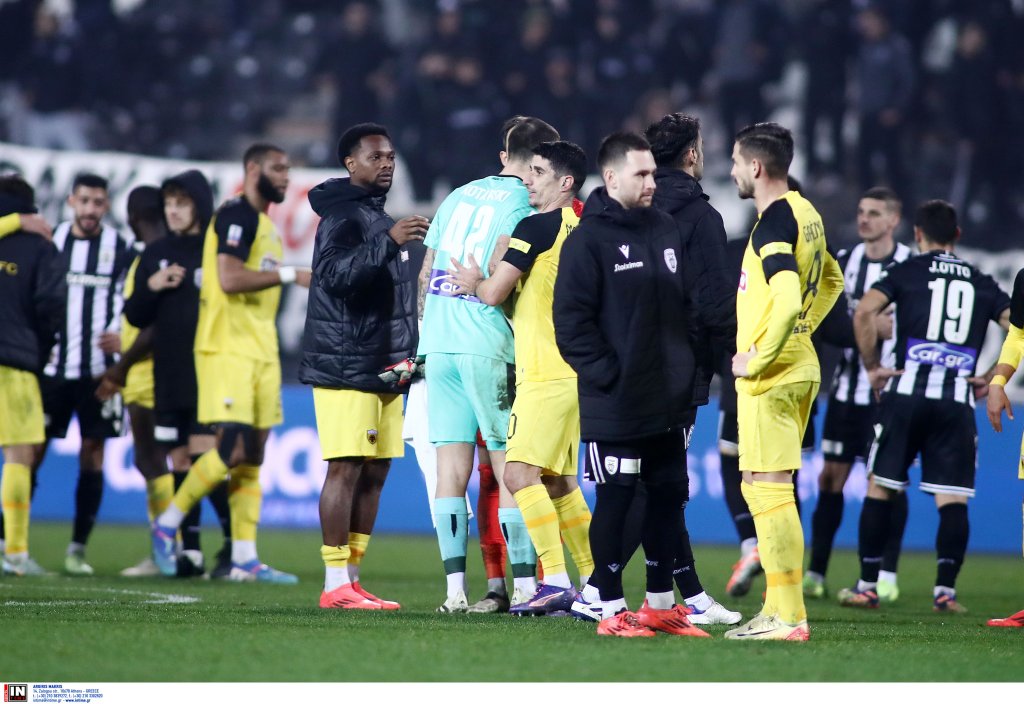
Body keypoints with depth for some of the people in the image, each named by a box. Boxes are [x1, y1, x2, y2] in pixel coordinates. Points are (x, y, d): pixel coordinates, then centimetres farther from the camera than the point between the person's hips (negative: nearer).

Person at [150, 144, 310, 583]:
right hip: (227, 350, -9)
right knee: (233, 451, -15)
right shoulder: (236, 215, -8)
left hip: (260, 354, 9)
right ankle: (167, 525, 1)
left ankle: (244, 559, 4)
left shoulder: (265, 225, 21)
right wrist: (289, 275, -19)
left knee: (252, 459, 4)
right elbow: (229, 278, -21)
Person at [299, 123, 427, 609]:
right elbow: (334, 273, -26)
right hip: (345, 366, -9)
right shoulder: (343, 215, -8)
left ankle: (351, 578, 11)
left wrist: (405, 354, 24)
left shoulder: (380, 217, 22)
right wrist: (388, 241, -35)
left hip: (381, 368, 9)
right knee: (345, 469, -11)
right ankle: (335, 584, -12)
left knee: (374, 472, 7)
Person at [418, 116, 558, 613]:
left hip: (438, 344, 5)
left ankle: (454, 587, 1)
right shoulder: (525, 204, -4)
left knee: (452, 469, 4)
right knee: (511, 469, 1)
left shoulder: (459, 196, 16)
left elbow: (425, 275, 17)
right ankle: (524, 584, 1)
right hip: (488, 345, -5)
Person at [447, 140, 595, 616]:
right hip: (570, 371, 9)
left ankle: (556, 580, -19)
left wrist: (473, 284, 11)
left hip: (546, 375, -9)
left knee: (520, 472, -12)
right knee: (558, 481, 13)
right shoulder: (582, 229, 15)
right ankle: (594, 581, 14)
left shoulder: (537, 227, -10)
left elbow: (495, 293, -11)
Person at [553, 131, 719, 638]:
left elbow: (689, 305, 19)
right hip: (615, 404, -7)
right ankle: (611, 610, 5)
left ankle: (661, 602, 22)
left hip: (671, 402, 7)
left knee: (669, 496, 11)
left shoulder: (667, 231, 12)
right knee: (614, 501, -2)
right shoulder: (588, 240, -10)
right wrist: (606, 375, -16)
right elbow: (571, 321, -14)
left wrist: (688, 363, 9)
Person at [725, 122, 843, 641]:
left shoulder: (772, 224, -17)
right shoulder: (806, 214, 12)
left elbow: (787, 301, -28)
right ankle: (780, 606, 19)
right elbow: (830, 280, 28)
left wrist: (757, 360, -19)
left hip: (771, 377, -10)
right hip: (801, 367, 10)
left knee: (768, 488, -7)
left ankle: (787, 616, -6)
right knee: (761, 487, 16)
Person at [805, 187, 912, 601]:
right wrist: (869, 326, -16)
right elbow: (827, 321, -1)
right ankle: (815, 573, 10)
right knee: (832, 476, 4)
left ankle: (887, 576, 4)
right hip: (849, 386, 3)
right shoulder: (845, 263, 7)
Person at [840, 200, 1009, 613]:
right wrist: (993, 378, 11)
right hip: (957, 400, 1)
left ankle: (867, 587, 7)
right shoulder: (982, 284, 15)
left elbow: (864, 311, -8)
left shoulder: (907, 272, 7)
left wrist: (872, 367, 1)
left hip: (907, 391, -1)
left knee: (880, 488, 7)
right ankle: (945, 590, -6)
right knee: (952, 499, 3)